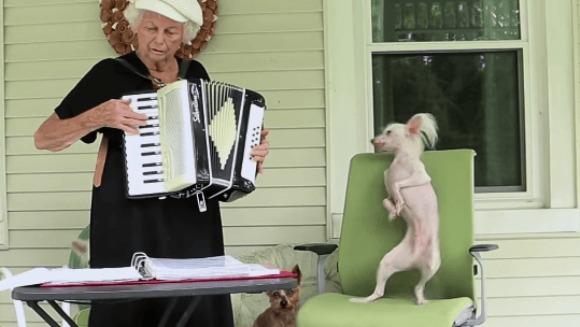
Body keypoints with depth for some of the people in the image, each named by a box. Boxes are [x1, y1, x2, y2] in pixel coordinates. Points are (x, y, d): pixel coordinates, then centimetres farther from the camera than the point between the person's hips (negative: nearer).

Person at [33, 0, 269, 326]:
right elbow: (44, 138, -3)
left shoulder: (196, 74, 10)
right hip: (130, 219, -4)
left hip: (193, 218, 4)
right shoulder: (110, 73, -3)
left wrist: (249, 151, 3)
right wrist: (99, 117, -17)